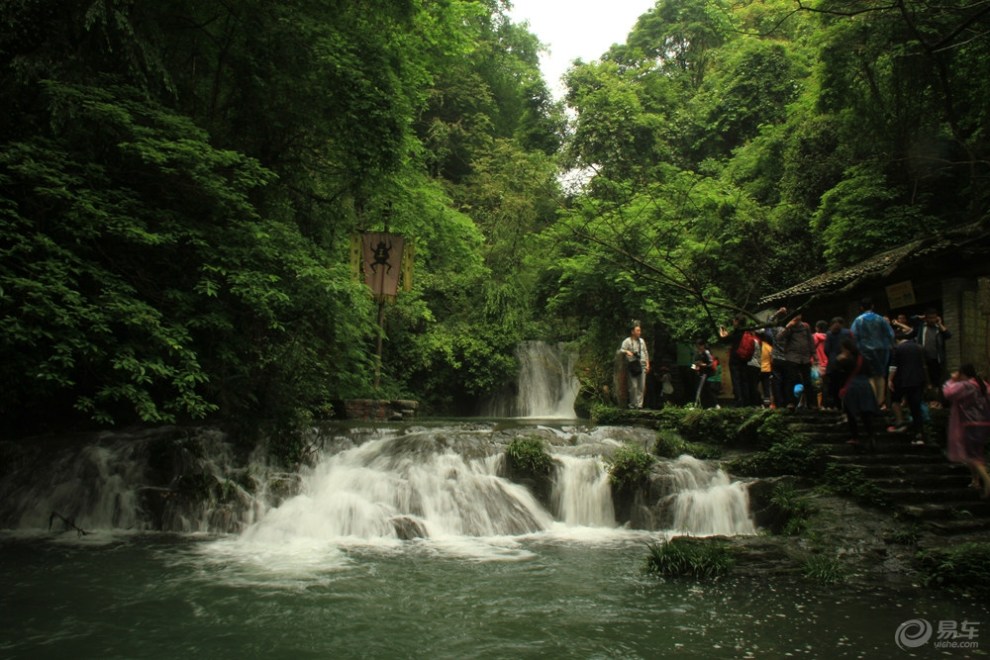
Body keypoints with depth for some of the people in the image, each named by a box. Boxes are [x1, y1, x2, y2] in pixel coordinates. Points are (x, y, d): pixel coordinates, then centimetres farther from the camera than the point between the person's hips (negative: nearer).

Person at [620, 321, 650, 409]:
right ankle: (633, 404, 2)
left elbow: (646, 353, 22)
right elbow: (621, 350, -7)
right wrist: (627, 351, -29)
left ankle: (639, 404, 5)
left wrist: (647, 364, 14)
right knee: (633, 386, -7)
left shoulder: (642, 341, 18)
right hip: (632, 366, -5)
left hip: (642, 365, 5)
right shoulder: (627, 341, 1)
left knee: (642, 386, 1)